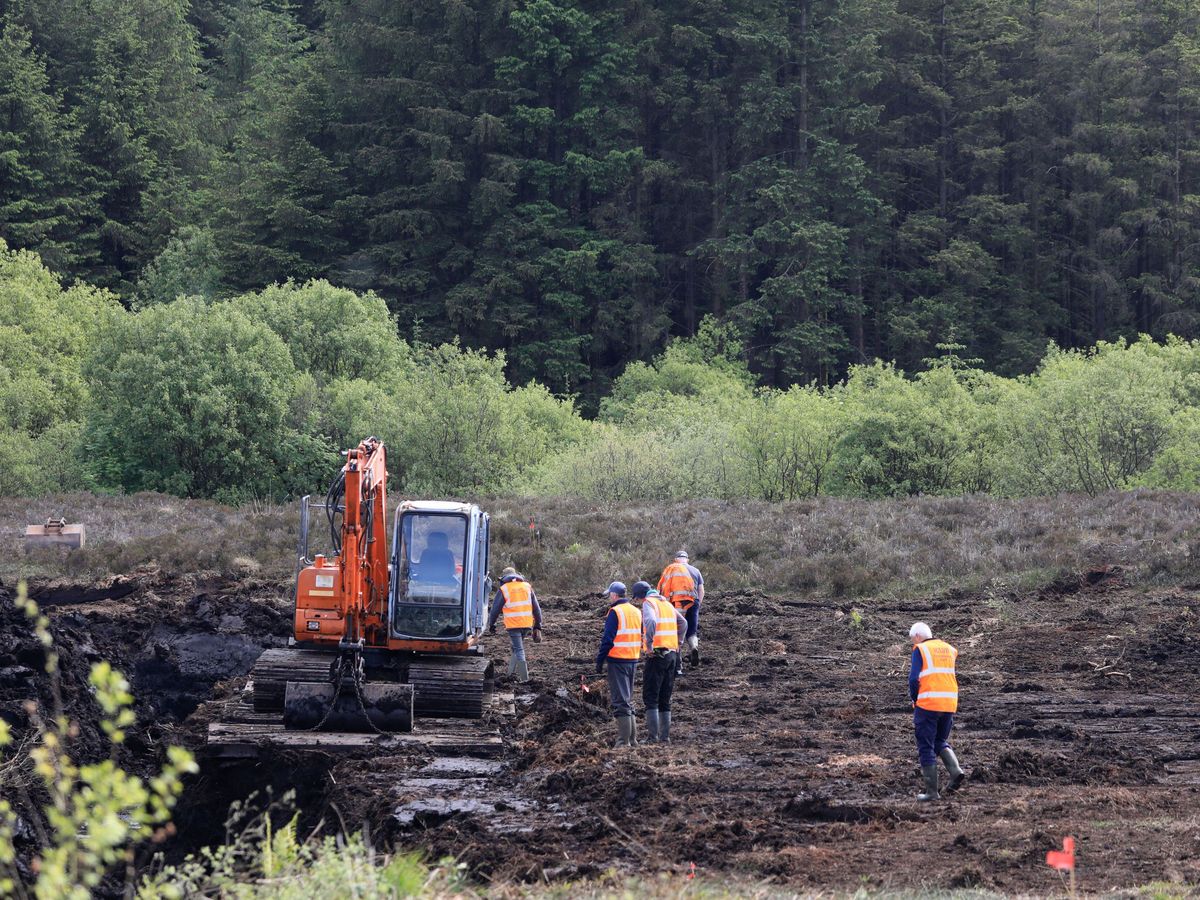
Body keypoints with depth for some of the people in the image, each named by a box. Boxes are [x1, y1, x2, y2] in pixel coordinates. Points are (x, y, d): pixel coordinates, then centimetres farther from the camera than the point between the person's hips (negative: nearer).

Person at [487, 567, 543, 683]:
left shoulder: (503, 589, -1)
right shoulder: (527, 587, 10)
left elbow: (495, 609, 3)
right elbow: (536, 608, 11)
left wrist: (491, 624, 17)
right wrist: (538, 625, 16)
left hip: (513, 624, -4)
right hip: (527, 624, 4)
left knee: (519, 649, -1)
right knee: (517, 647, 20)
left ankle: (524, 677, -6)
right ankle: (512, 671, 20)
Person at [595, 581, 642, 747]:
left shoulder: (615, 612, -12)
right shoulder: (636, 612, 12)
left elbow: (608, 639, -15)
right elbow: (641, 637, 17)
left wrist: (599, 661, -8)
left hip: (617, 660, -7)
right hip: (633, 660, 7)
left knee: (620, 701, -6)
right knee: (628, 700, 17)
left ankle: (623, 741, -8)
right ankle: (632, 739, 18)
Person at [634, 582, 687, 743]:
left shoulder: (648, 603, -7)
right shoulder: (667, 603, 18)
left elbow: (651, 622, -27)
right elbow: (683, 623, 29)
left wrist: (649, 645, -21)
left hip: (657, 654, -8)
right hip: (672, 654, 8)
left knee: (650, 697, -6)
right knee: (665, 699, 12)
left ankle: (654, 736, -14)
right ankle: (665, 736, 10)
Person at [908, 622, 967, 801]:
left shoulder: (920, 650, -3)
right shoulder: (949, 649, 15)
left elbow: (914, 678, -11)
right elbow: (950, 675, 13)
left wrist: (914, 699, 3)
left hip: (927, 704, -5)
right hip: (950, 704, 5)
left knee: (926, 747, 3)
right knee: (941, 742, 20)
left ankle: (931, 790, 2)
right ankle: (955, 770, -5)